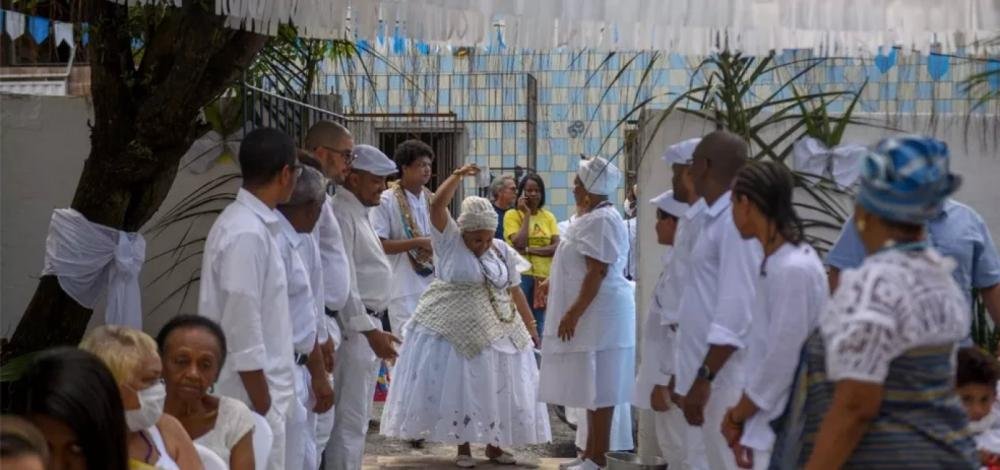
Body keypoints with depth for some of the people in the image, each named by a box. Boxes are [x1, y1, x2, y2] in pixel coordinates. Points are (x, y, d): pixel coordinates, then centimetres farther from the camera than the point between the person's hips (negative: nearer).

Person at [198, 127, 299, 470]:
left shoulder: (252, 224, 9)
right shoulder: (247, 234, -20)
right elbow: (242, 331, -21)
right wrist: (262, 404, -18)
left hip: (260, 389, 9)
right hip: (253, 395, -9)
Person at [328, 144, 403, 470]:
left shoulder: (360, 214, 16)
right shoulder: (342, 215, -15)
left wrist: (376, 328, 18)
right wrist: (370, 331, -23)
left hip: (369, 326, 10)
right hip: (355, 328, -10)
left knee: (358, 418, 15)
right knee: (349, 420, -8)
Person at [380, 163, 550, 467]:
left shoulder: (502, 251, 5)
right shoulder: (449, 241, -5)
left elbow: (515, 291, 9)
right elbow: (437, 205, -19)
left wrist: (530, 326, 9)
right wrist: (458, 176, -25)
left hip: (497, 330, 4)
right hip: (456, 330, -3)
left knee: (496, 387, 7)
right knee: (458, 386, 0)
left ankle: (494, 445, 19)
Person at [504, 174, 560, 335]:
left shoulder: (548, 216, 10)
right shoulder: (512, 215, -1)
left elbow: (557, 247, -1)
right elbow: (519, 243, -15)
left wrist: (530, 250, -12)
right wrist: (527, 214, -8)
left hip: (544, 276, 4)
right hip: (521, 275, -4)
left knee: (539, 325, 9)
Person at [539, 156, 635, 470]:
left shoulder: (601, 220, -18)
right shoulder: (595, 218, 14)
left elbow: (598, 272, -23)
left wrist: (574, 313, -23)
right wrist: (554, 283, 32)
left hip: (600, 314, -10)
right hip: (593, 315, 10)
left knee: (599, 389, -6)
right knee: (593, 388, 13)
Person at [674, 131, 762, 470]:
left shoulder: (736, 221, -15)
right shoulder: (713, 219, 14)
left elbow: (736, 313, -21)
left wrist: (704, 378, -22)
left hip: (726, 378, -9)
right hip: (711, 373, 9)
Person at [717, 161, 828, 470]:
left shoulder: (794, 269, -19)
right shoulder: (774, 262, 10)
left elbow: (782, 360, -18)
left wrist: (737, 415, -6)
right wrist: (742, 416, 10)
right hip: (768, 429, 9)